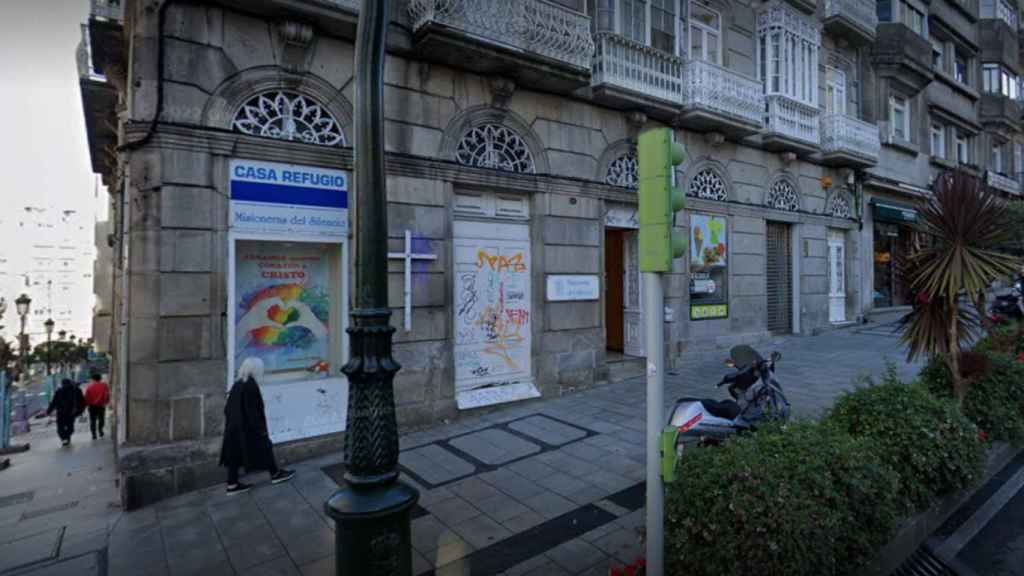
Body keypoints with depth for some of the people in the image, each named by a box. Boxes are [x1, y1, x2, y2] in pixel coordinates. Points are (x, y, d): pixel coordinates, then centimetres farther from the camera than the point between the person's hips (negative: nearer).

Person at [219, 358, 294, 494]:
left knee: (236, 454, 13)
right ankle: (275, 474, 22)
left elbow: (228, 408, 12)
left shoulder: (237, 384, 5)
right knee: (264, 448, 8)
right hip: (249, 428, -8)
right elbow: (252, 410, -22)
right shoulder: (251, 386, -22)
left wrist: (230, 422, 22)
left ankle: (232, 484, 19)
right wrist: (261, 429, -15)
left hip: (234, 427, 8)